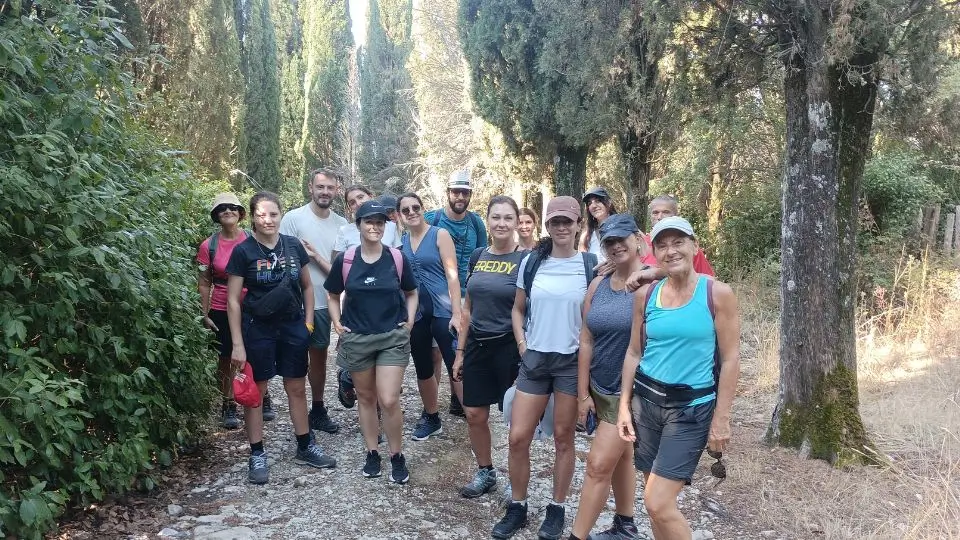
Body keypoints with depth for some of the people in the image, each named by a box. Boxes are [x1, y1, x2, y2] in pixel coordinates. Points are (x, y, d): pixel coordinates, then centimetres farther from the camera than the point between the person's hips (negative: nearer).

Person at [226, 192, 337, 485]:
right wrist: (238, 344, -11)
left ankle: (305, 448, 25)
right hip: (258, 329, -3)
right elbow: (233, 300, -8)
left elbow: (307, 286, 11)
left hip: (292, 327, 3)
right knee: (255, 391, 6)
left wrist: (308, 322, 3)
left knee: (297, 388, 11)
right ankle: (257, 456, 17)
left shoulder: (293, 246, -1)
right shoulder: (243, 251, -10)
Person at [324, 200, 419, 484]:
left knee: (389, 401, -8)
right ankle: (372, 453, 28)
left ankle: (397, 456, 12)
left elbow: (411, 293, 10)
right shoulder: (344, 260, -4)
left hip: (393, 337, -1)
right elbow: (333, 295, 12)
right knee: (366, 398, 12)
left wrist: (410, 320, -1)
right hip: (356, 338, 2)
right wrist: (337, 322, 1)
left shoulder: (397, 258, -4)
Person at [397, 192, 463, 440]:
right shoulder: (400, 242, 8)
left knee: (457, 366, -7)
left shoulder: (440, 235, -4)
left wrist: (457, 313, -14)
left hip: (442, 310, -5)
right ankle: (431, 418, 31)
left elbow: (452, 275, -8)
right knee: (423, 369, 15)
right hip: (415, 313, 5)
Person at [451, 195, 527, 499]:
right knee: (475, 415, 11)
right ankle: (485, 473, 30)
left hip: (510, 347, -5)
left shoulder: (526, 259, -9)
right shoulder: (478, 256, 6)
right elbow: (468, 308, 12)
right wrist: (460, 351, 11)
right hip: (477, 345, 5)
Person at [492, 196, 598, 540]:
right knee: (518, 438, 1)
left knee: (563, 438, 8)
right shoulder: (531, 262, 3)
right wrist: (522, 344, 1)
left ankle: (557, 509, 25)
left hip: (572, 361, -2)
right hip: (534, 359, 2)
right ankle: (517, 508, 20)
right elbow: (518, 310, 12)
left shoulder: (590, 266, -4)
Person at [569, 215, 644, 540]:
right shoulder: (597, 286, 3)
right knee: (620, 456, 21)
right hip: (599, 388, 6)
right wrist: (583, 393, 3)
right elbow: (586, 341, 4)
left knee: (598, 465, -5)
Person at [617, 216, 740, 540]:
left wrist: (721, 419, -8)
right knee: (655, 500, 11)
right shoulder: (645, 295, 2)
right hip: (646, 400, 4)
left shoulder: (718, 293, -8)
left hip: (692, 407, -4)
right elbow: (634, 352, 9)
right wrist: (624, 406, 5)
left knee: (658, 504, -10)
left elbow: (730, 360, -7)